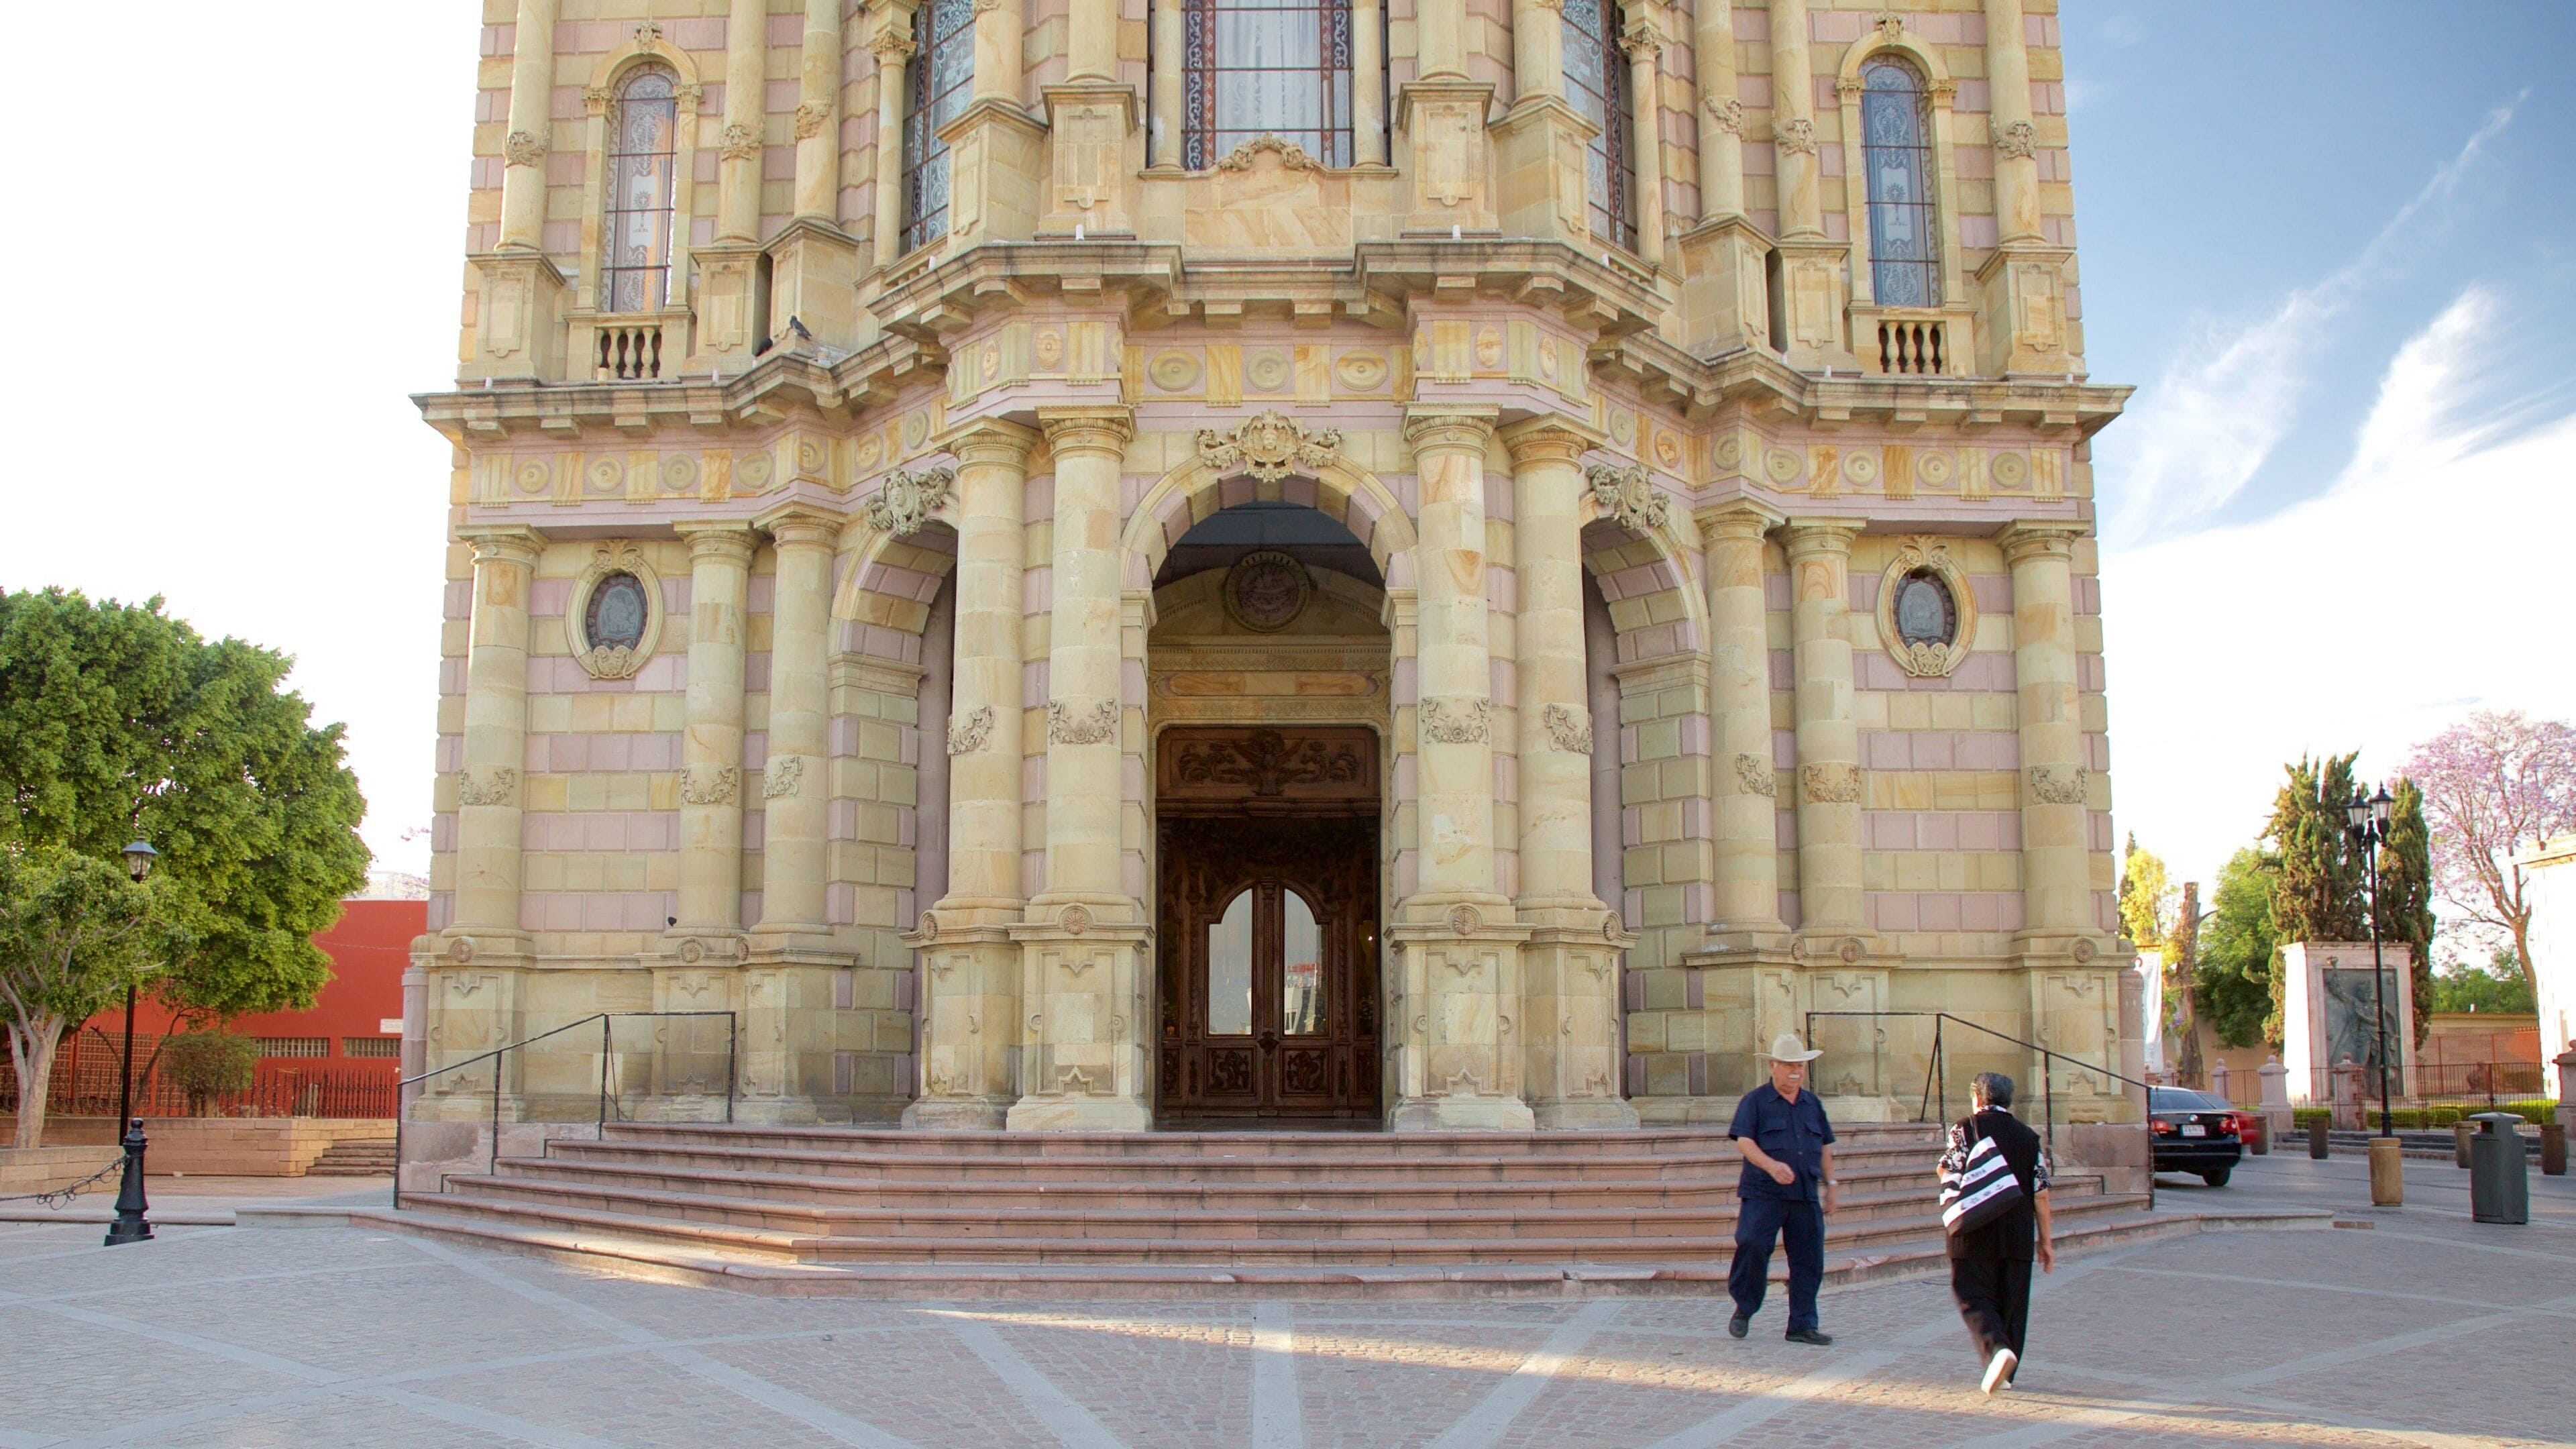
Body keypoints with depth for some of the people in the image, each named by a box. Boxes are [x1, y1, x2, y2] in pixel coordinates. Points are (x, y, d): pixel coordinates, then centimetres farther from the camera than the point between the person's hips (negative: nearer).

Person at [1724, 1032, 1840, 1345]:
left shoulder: (1813, 1104, 17)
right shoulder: (1755, 1101, 1)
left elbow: (1825, 1147, 24)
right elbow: (1743, 1141, -10)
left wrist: (1831, 1184, 16)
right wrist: (1771, 1165, -25)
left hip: (1806, 1196, 5)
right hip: (1763, 1194, -5)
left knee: (1808, 1260, 4)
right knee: (1752, 1246, -18)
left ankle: (1802, 1326, 14)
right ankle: (1744, 1309, 4)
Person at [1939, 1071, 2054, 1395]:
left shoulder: (1965, 1128, -3)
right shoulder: (2029, 1137, 7)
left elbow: (1948, 1173, -12)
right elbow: (2041, 1194, 4)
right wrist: (2045, 1242, 10)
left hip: (1974, 1233, -3)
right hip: (2017, 1234, 3)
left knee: (1973, 1295, 3)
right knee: (2012, 1300, 12)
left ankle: (1997, 1348, -21)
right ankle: (2005, 1374, 17)